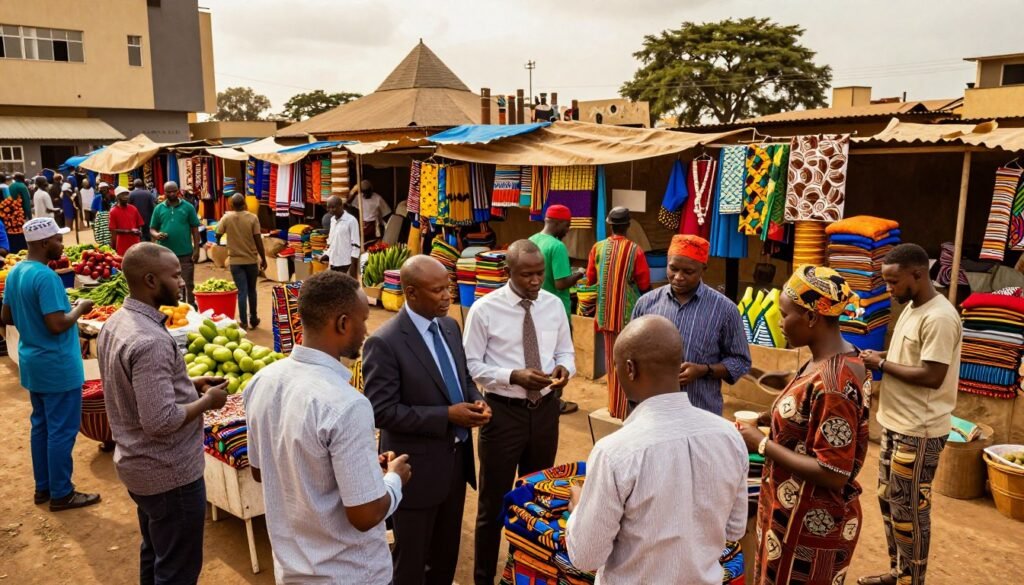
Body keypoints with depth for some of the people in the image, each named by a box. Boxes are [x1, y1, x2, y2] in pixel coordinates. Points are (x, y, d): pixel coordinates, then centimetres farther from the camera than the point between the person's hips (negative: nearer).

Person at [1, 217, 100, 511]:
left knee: (41, 425, 18)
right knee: (62, 430, 2)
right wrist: (79, 309, -11)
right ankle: (61, 494, 12)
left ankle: (43, 487, 29)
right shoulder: (46, 277, -23)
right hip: (57, 366, -9)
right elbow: (57, 325, -27)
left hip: (32, 362, 9)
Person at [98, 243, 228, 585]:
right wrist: (207, 400, -16)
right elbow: (160, 421, -30)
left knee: (153, 554, 26)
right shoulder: (150, 341, -29)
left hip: (136, 464, 10)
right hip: (170, 473, -10)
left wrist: (188, 385, 6)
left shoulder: (115, 323, 2)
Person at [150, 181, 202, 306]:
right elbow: (152, 228, 10)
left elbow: (195, 229, 2)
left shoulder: (188, 207, 2)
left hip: (185, 253, -2)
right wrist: (156, 235, -14)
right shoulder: (159, 209, 6)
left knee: (188, 284, 4)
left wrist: (196, 249, -3)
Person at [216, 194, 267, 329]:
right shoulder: (253, 218, -7)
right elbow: (258, 240, -7)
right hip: (251, 260, 0)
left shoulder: (226, 218, -4)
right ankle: (253, 320, 23)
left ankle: (244, 322, -1)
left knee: (242, 291, 1)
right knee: (251, 290, 14)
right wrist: (263, 259, 1)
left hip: (236, 261, 0)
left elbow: (218, 234, 6)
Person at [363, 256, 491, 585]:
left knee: (447, 552, 25)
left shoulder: (450, 326, 2)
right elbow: (382, 411, -23)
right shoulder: (384, 343, -22)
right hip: (417, 467, -7)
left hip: (456, 459, 7)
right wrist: (446, 416, -25)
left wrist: (475, 400, -8)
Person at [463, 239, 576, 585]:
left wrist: (564, 368, -14)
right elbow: (471, 364, -10)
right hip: (503, 412, -4)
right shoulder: (484, 309, -12)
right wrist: (513, 376, -23)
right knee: (494, 501, 10)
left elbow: (566, 351, 9)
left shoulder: (554, 305, 1)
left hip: (545, 410, 4)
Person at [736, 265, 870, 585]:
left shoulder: (833, 383, -28)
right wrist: (772, 419, 4)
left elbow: (833, 474, -27)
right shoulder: (832, 360, 1)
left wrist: (762, 444, -21)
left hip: (810, 523, -9)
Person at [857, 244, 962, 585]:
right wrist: (878, 361, 1)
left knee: (909, 509, 2)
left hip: (918, 431, -10)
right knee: (888, 500, 19)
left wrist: (882, 364, -15)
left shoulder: (939, 318, -21)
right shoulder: (911, 308, 10)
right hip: (897, 424, 10)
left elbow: (932, 376, -24)